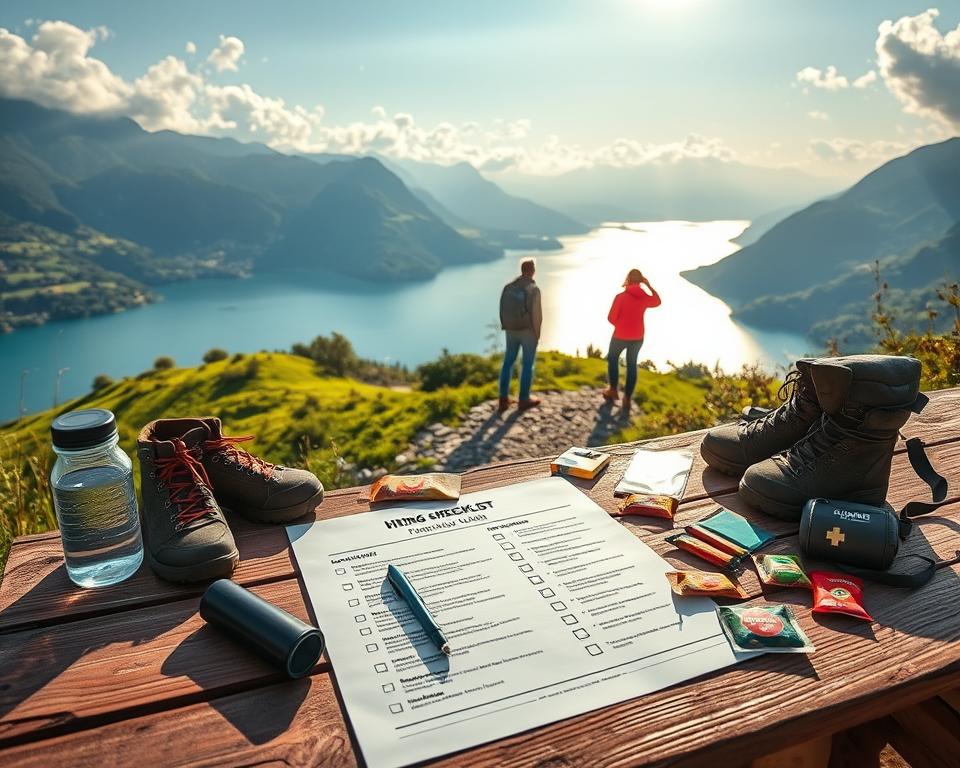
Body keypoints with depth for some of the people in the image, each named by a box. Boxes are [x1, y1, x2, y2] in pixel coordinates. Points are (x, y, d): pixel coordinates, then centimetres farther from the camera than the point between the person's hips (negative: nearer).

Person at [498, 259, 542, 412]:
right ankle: (524, 399, 14)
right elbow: (536, 314, -17)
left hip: (512, 330, 5)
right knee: (528, 364, 6)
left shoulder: (508, 286, 1)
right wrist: (537, 334, -6)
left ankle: (504, 399, 13)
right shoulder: (533, 289, -17)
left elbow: (503, 309, 6)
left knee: (508, 362, 12)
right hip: (528, 330, -5)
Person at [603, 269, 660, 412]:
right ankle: (627, 398, 17)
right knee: (632, 364, 15)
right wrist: (649, 285, 15)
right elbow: (657, 301, 18)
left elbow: (611, 318, -13)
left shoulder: (621, 296, -18)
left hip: (620, 336, -3)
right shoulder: (645, 297, -5)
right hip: (638, 337, 3)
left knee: (612, 359, 22)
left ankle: (613, 390, 26)